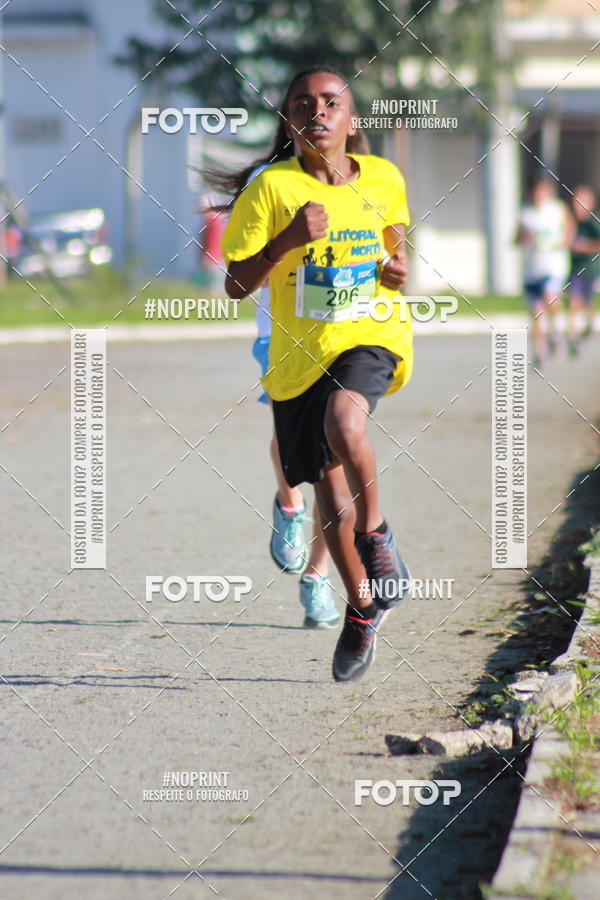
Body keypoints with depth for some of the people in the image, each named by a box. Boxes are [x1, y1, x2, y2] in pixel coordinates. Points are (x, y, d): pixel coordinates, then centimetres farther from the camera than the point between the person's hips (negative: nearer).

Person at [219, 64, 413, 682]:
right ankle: (362, 609, 32)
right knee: (332, 503, 7)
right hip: (299, 354, 0)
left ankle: (377, 533, -8)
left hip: (372, 336, 0)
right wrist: (289, 239, -22)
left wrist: (399, 267, 0)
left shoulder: (383, 179, 2)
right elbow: (236, 285, -7)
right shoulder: (272, 186, -7)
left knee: (343, 422, -34)